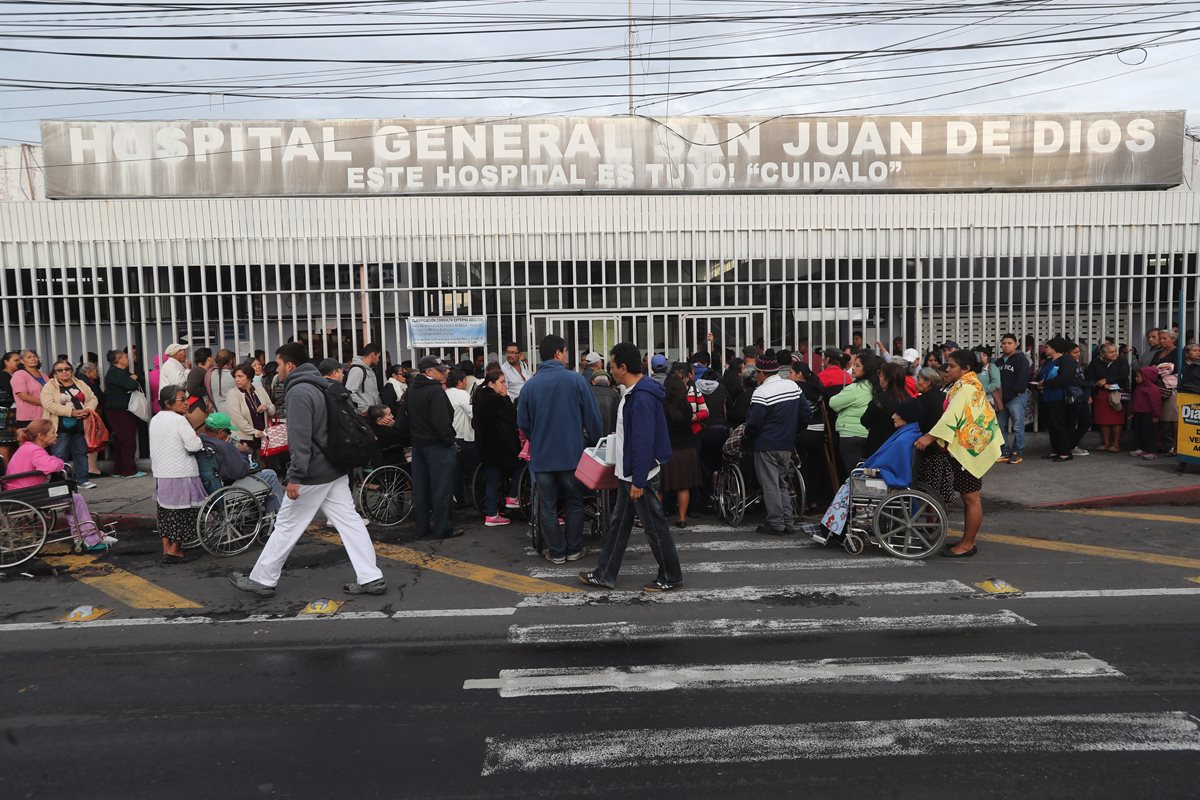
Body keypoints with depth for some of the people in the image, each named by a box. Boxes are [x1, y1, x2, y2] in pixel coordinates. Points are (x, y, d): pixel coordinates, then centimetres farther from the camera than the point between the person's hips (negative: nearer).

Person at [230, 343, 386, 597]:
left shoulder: (299, 391, -15)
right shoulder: (319, 387, 14)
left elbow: (300, 438, -23)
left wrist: (295, 476, -22)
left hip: (312, 473, -8)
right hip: (336, 471, 8)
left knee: (286, 527, 5)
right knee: (350, 522, 5)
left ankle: (261, 580, 17)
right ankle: (371, 578, 3)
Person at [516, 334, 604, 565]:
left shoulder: (531, 385, -5)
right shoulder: (576, 380, -10)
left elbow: (522, 423, 2)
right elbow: (593, 417, -7)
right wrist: (596, 442, 9)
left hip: (542, 456, 1)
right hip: (572, 453, -1)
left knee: (548, 506, 10)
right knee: (574, 503, 14)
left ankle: (556, 551, 15)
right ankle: (574, 549, 20)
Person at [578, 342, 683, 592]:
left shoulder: (642, 398, -23)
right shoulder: (633, 393, 10)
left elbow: (644, 443, -26)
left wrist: (639, 481, -24)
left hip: (640, 476, -10)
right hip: (628, 473, 10)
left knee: (655, 527, 2)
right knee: (618, 524, 15)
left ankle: (671, 578, 16)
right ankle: (605, 575, 24)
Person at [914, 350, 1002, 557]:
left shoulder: (966, 386, -14)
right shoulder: (966, 385, 18)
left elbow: (952, 416, -25)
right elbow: (951, 414, 17)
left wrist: (930, 437, -29)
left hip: (967, 450, -10)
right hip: (963, 449, 10)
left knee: (971, 498, -2)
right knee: (969, 497, 14)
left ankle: (967, 544, 4)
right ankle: (967, 541, 21)